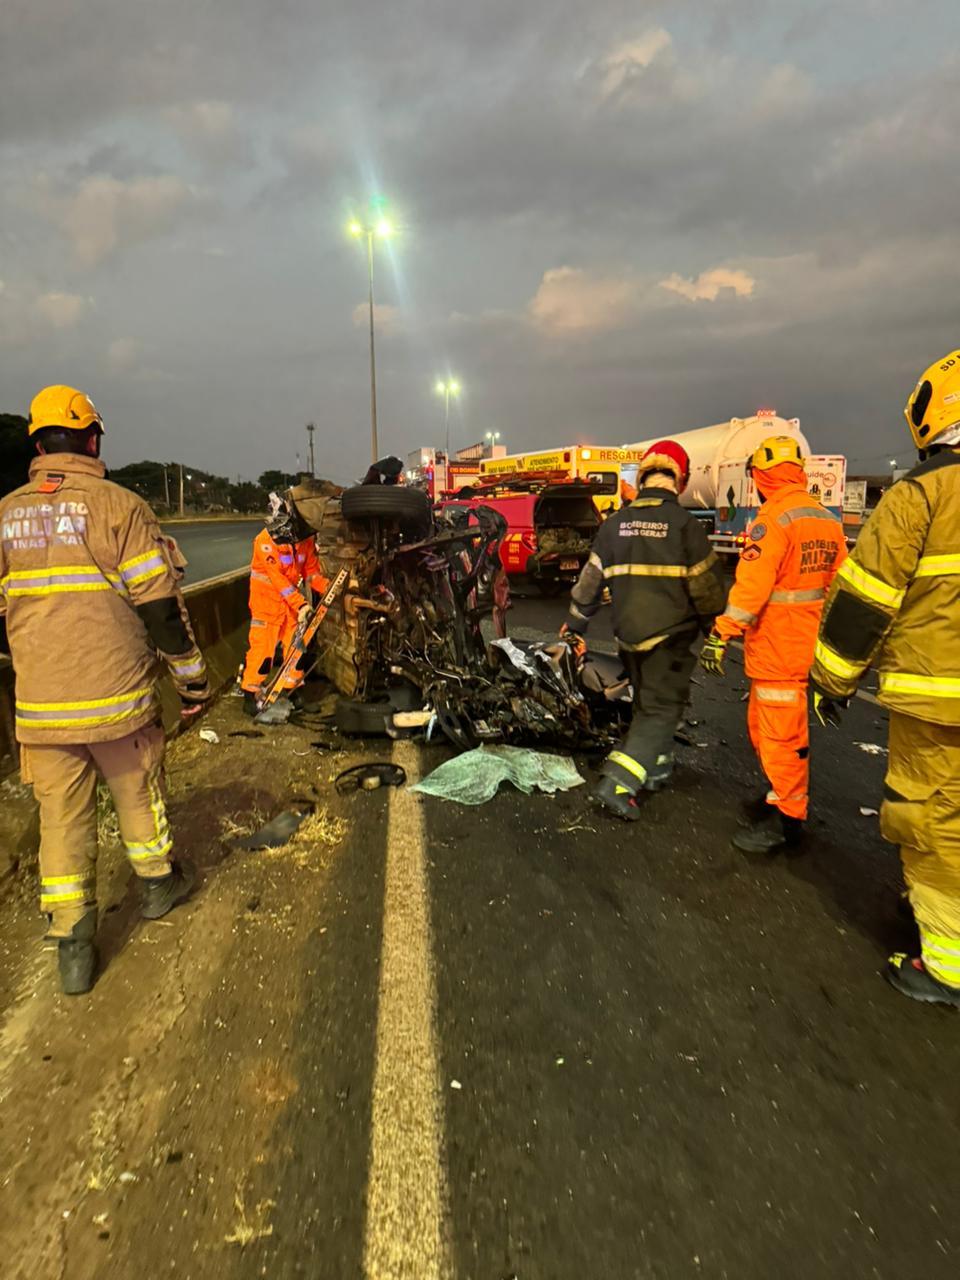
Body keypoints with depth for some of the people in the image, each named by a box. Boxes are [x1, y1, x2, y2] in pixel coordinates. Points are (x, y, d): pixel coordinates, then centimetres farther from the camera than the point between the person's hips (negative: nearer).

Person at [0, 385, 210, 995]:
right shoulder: (119, 506, -9)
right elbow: (160, 603, -11)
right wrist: (193, 675, 0)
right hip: (117, 696, -3)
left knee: (62, 818, 12)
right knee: (139, 793, 19)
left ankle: (73, 948, 18)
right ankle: (158, 881, 40)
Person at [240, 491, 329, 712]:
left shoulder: (305, 540, -2)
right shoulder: (266, 541, -20)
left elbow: (312, 571, 4)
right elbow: (277, 579, -24)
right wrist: (301, 604, -29)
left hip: (292, 601, 6)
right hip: (267, 601, -6)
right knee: (262, 648, -5)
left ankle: (291, 690, 23)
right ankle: (250, 694, 9)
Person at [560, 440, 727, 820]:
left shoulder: (616, 523, 4)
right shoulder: (684, 524, -10)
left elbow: (591, 580, 9)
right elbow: (707, 586, -9)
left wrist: (574, 626, 19)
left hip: (629, 633, 5)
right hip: (670, 636, -5)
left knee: (646, 701, 24)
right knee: (661, 709, 0)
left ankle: (656, 767, 37)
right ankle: (618, 782, -10)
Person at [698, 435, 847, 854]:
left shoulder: (773, 519, -16)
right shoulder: (828, 520, 10)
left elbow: (750, 587, -23)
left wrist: (721, 635, -19)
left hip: (776, 649, -9)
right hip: (809, 644, 9)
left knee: (779, 733, 0)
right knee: (767, 725, 21)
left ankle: (787, 819, 10)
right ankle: (783, 797, 33)